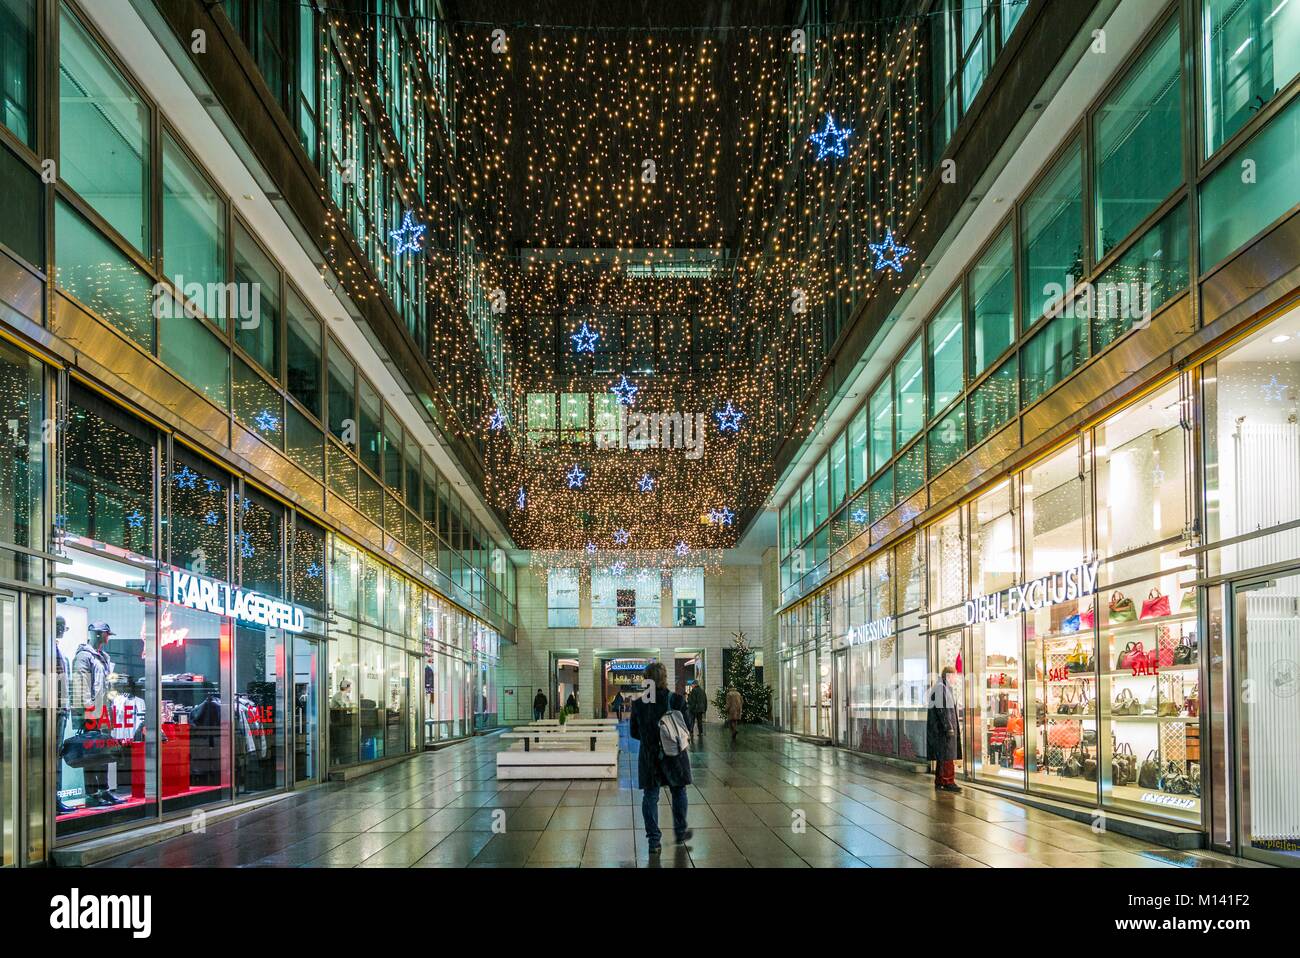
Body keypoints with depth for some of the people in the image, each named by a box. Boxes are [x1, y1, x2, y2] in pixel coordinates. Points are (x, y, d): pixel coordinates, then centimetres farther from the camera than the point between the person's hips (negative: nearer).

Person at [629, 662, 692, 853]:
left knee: (650, 796, 7)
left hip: (649, 758, 1)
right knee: (678, 793, 18)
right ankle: (680, 832, 30)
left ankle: (653, 840, 5)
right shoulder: (677, 700, -10)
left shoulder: (639, 704, -5)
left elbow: (634, 732, 2)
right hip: (674, 756, -1)